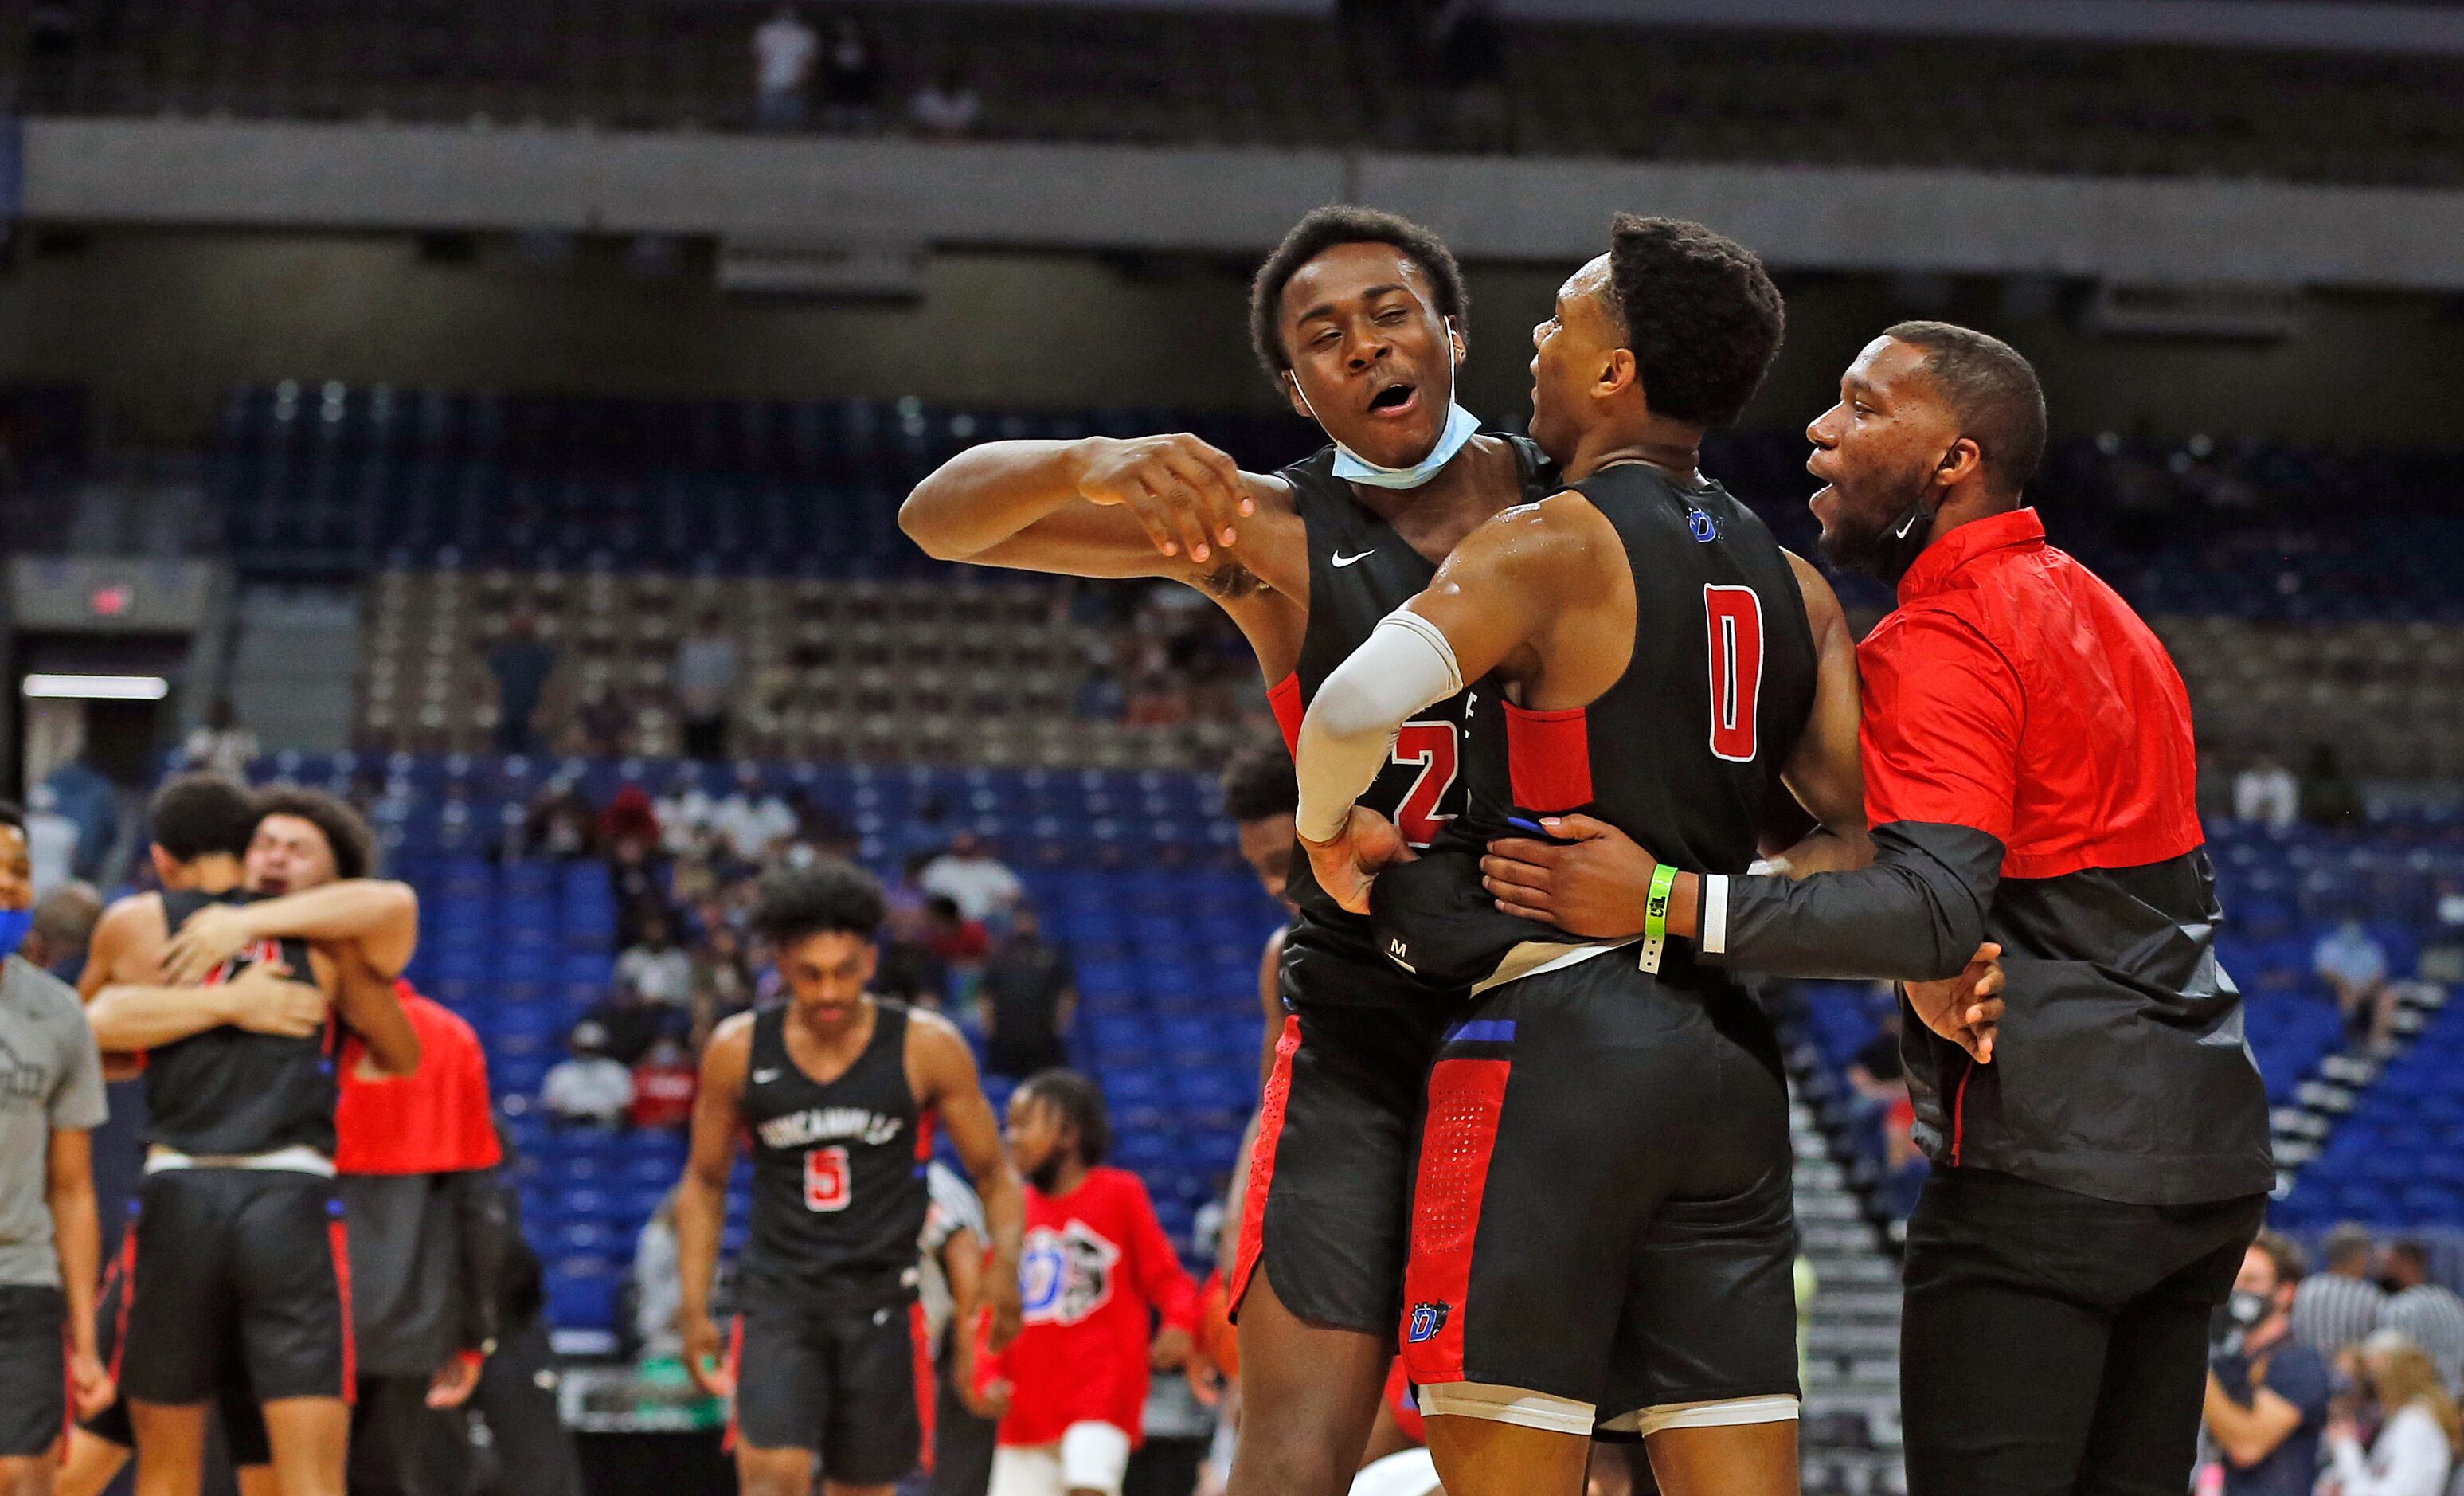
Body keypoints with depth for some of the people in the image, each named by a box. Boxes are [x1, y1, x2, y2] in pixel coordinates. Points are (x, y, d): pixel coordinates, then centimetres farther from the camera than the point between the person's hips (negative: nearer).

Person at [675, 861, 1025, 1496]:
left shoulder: (926, 1048, -5)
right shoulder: (738, 1050, -1)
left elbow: (995, 1173, 1)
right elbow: (704, 1185, 10)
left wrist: (1005, 1263, -18)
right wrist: (696, 1311, 3)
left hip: (882, 1300, 0)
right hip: (777, 1297, 0)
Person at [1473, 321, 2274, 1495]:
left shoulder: (1940, 640, -12)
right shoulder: (2104, 616, 19)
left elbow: (1936, 908, -24)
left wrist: (1669, 904, -26)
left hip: (2048, 1163, -10)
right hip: (2205, 1147, 10)